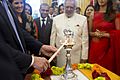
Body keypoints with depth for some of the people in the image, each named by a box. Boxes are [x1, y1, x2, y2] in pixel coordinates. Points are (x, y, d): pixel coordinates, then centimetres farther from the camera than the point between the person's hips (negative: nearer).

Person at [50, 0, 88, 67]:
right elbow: (53, 37, 8)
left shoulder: (83, 19, -1)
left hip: (76, 56, -1)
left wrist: (84, 56, 0)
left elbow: (85, 39, 0)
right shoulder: (56, 19, 3)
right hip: (60, 55, 1)